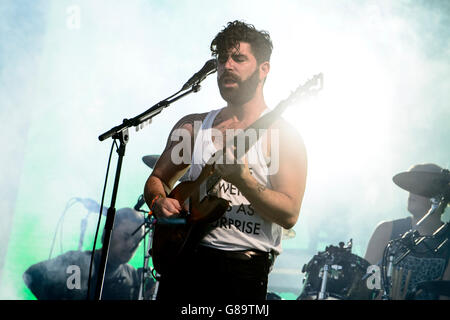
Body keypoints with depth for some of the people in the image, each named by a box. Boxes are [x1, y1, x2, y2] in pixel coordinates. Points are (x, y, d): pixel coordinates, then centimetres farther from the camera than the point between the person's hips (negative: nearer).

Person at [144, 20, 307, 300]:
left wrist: (242, 179, -25)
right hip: (184, 261, 3)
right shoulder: (192, 126, 9)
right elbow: (157, 179, 17)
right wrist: (159, 201, -5)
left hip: (244, 270, -3)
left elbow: (289, 215, -12)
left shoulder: (281, 135, -4)